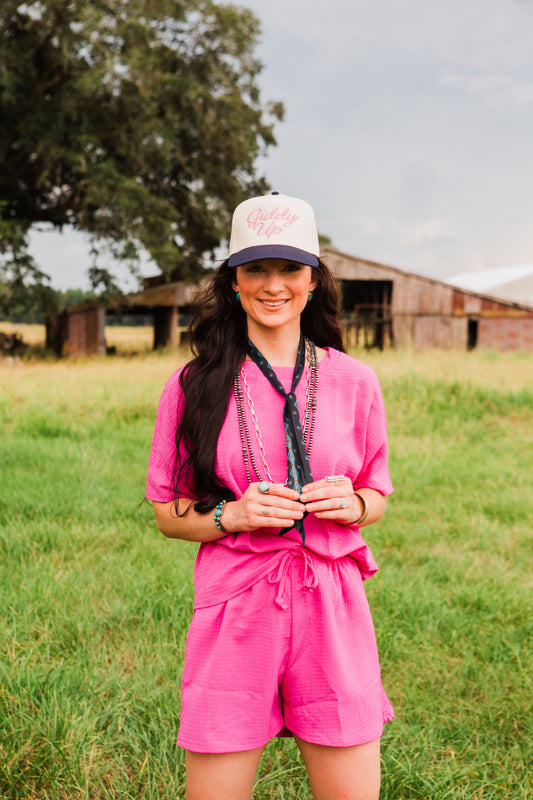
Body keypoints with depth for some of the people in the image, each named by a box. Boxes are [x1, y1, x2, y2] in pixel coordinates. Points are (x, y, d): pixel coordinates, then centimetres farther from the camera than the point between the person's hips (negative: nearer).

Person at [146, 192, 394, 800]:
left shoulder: (354, 382, 4)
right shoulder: (194, 385, 0)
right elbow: (167, 514, 6)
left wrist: (351, 505, -7)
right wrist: (233, 515, -13)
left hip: (332, 612, 2)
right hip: (233, 614, -1)